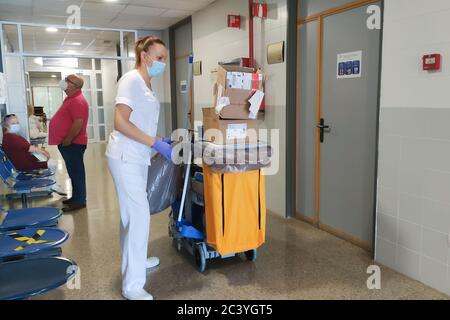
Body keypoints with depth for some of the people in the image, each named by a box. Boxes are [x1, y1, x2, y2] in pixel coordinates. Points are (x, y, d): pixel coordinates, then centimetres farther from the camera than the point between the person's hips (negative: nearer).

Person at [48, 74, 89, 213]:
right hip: (68, 143, 11)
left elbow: (79, 123, -28)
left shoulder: (77, 101, -18)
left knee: (76, 172, -4)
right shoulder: (71, 98, 16)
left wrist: (68, 140, -21)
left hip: (73, 143, -11)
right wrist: (65, 140, 18)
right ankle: (76, 197, 25)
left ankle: (80, 201, 2)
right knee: (74, 171, 16)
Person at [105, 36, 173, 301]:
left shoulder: (147, 84, 15)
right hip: (125, 157, -9)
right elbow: (121, 122, -21)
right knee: (139, 215, -10)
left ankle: (134, 259, 36)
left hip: (138, 157, 9)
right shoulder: (132, 80, -12)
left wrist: (159, 141, 6)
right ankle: (133, 284, 0)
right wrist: (156, 143, -21)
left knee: (132, 213, 19)